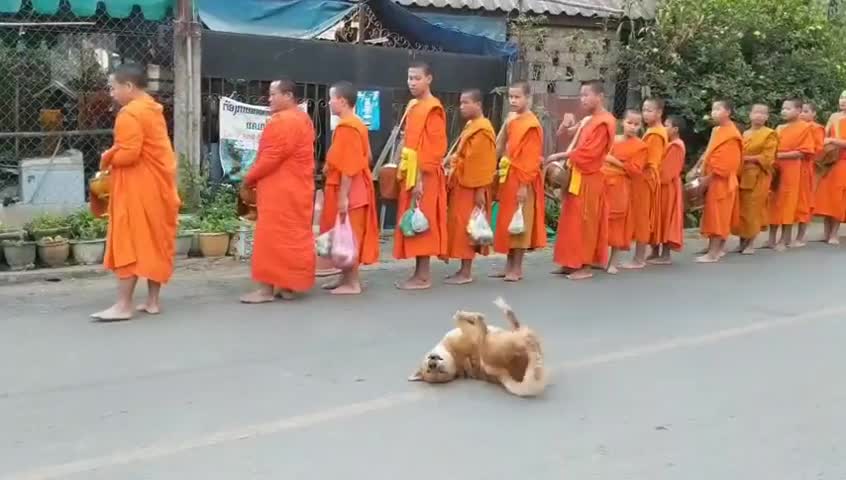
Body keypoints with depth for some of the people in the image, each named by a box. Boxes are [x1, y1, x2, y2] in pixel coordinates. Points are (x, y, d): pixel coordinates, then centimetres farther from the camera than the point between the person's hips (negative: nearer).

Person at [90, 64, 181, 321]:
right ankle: (153, 300, 16)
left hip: (138, 189, -9)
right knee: (154, 242, 11)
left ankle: (123, 305, -4)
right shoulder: (152, 109, 15)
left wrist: (107, 159, -4)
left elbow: (128, 154, -23)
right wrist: (113, 158, 8)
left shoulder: (129, 114, -16)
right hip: (156, 185, 9)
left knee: (129, 243, -6)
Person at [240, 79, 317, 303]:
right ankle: (290, 285, 15)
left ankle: (267, 288, -5)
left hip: (280, 190, -10)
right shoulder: (302, 118, 16)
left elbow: (271, 157, -21)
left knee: (272, 236, -7)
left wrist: (250, 177, -8)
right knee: (294, 235, 11)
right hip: (296, 187, 10)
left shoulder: (283, 121, -17)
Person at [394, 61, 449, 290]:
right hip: (410, 173, 9)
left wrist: (421, 178, -20)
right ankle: (419, 273, 18)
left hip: (424, 176, -9)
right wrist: (404, 172, 13)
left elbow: (434, 148, -17)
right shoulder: (412, 106, 14)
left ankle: (424, 276, 2)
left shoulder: (433, 109, -13)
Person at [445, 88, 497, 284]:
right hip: (461, 184, 10)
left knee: (466, 227, -6)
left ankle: (466, 272, -1)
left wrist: (480, 190, -21)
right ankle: (464, 269, 17)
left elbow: (484, 163, -20)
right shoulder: (470, 126, 15)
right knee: (459, 227, 11)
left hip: (471, 187, -10)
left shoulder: (482, 130, -16)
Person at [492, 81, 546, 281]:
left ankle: (517, 268, 5)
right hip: (509, 178, 9)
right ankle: (509, 266, 20)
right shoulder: (512, 121, 11)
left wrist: (524, 185, -20)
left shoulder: (532, 125, -14)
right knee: (507, 222, 12)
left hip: (522, 180, -9)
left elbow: (531, 159, -18)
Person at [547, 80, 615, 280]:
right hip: (578, 177, 9)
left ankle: (585, 266, 2)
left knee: (584, 222, -4)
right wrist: (565, 159, 3)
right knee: (573, 222, 11)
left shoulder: (604, 122, -14)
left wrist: (560, 156, -13)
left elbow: (587, 153, -20)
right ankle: (572, 263, 16)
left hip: (589, 179, -9)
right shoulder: (589, 120, 17)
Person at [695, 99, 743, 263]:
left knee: (717, 216, -7)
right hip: (713, 181, 10)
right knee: (715, 216, 14)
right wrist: (704, 175, 9)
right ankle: (717, 249, 21)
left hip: (720, 181, -10)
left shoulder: (730, 135, -16)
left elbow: (726, 162, -21)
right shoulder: (717, 131, 15)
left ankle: (713, 253, -4)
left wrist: (708, 178, -19)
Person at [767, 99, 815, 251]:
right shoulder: (779, 128, 15)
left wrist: (780, 155, -16)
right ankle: (772, 239, 10)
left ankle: (784, 240, 3)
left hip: (791, 169, -6)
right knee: (774, 203, 5)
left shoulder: (805, 127, -4)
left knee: (787, 203, -2)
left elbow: (803, 152, -11)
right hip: (775, 168, 6)